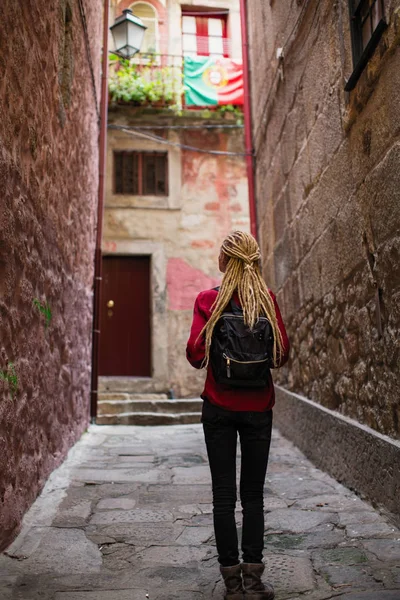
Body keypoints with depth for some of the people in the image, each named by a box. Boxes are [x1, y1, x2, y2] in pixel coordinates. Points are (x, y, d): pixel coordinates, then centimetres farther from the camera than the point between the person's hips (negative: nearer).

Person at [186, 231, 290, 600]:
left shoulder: (207, 300, -6)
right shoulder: (268, 300, -3)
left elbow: (195, 356, -9)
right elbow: (283, 354, 0)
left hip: (219, 407, -1)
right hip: (258, 407, 1)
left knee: (224, 495, 8)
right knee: (253, 494, 13)